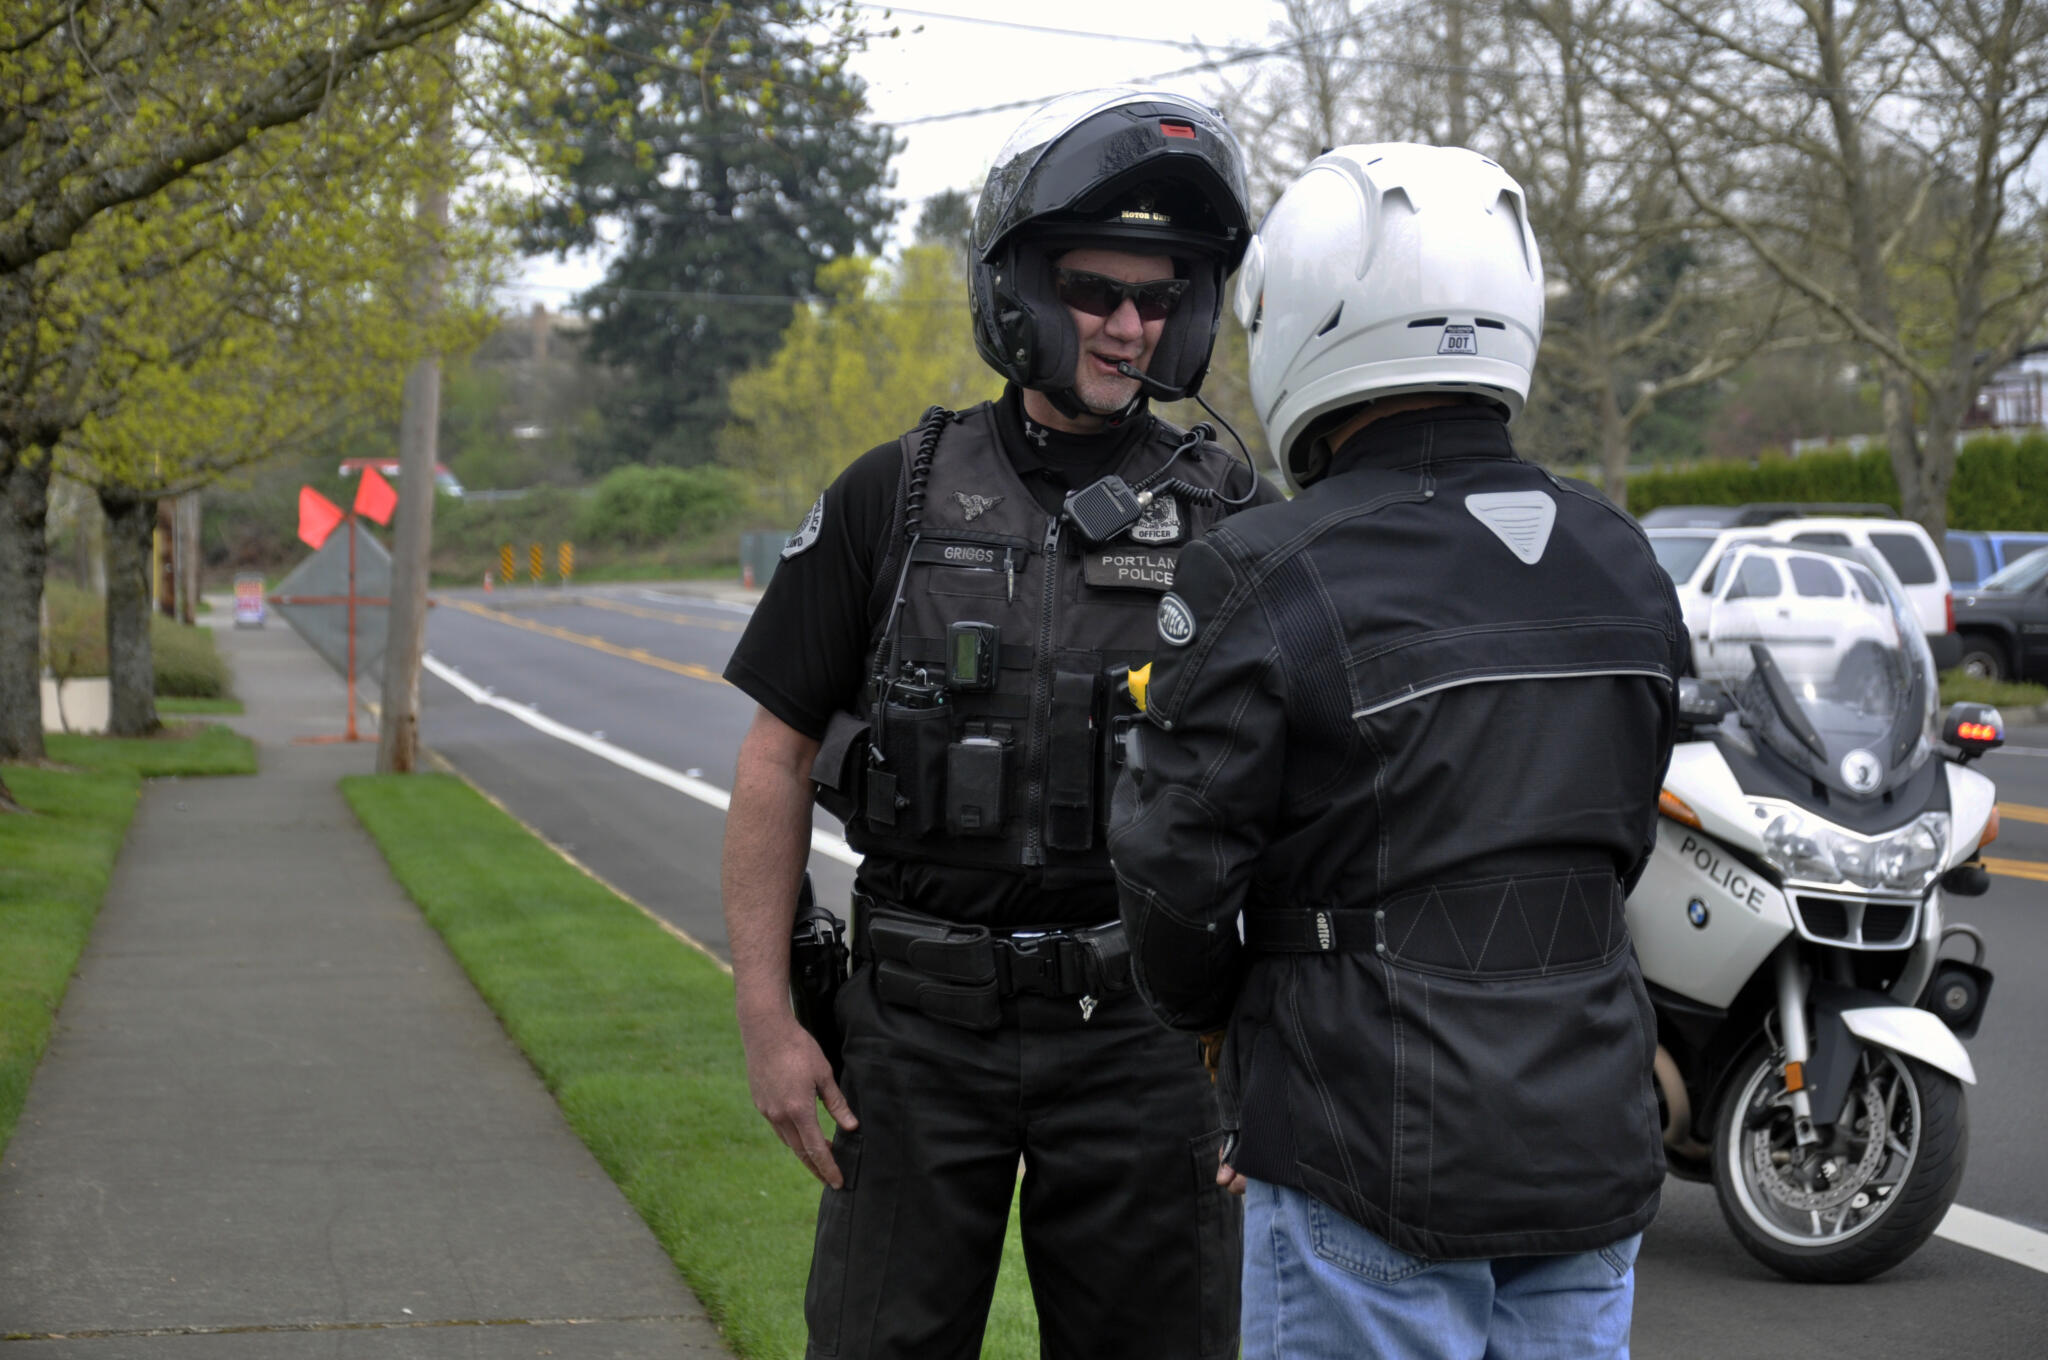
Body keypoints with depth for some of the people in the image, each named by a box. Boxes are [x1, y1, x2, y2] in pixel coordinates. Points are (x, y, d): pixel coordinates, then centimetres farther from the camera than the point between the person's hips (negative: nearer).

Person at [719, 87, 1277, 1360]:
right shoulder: (896, 497, 2)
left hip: (1143, 1035, 0)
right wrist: (766, 1018, -2)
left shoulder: (1233, 516, 2)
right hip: (921, 1020, 0)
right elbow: (779, 756, 4)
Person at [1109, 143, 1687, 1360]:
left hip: (1380, 1176, -6)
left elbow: (1178, 877, -9)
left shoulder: (1265, 585, -15)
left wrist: (1211, 1010, 12)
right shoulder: (1623, 564, 5)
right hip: (1594, 1158, 6)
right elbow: (1619, 848, 13)